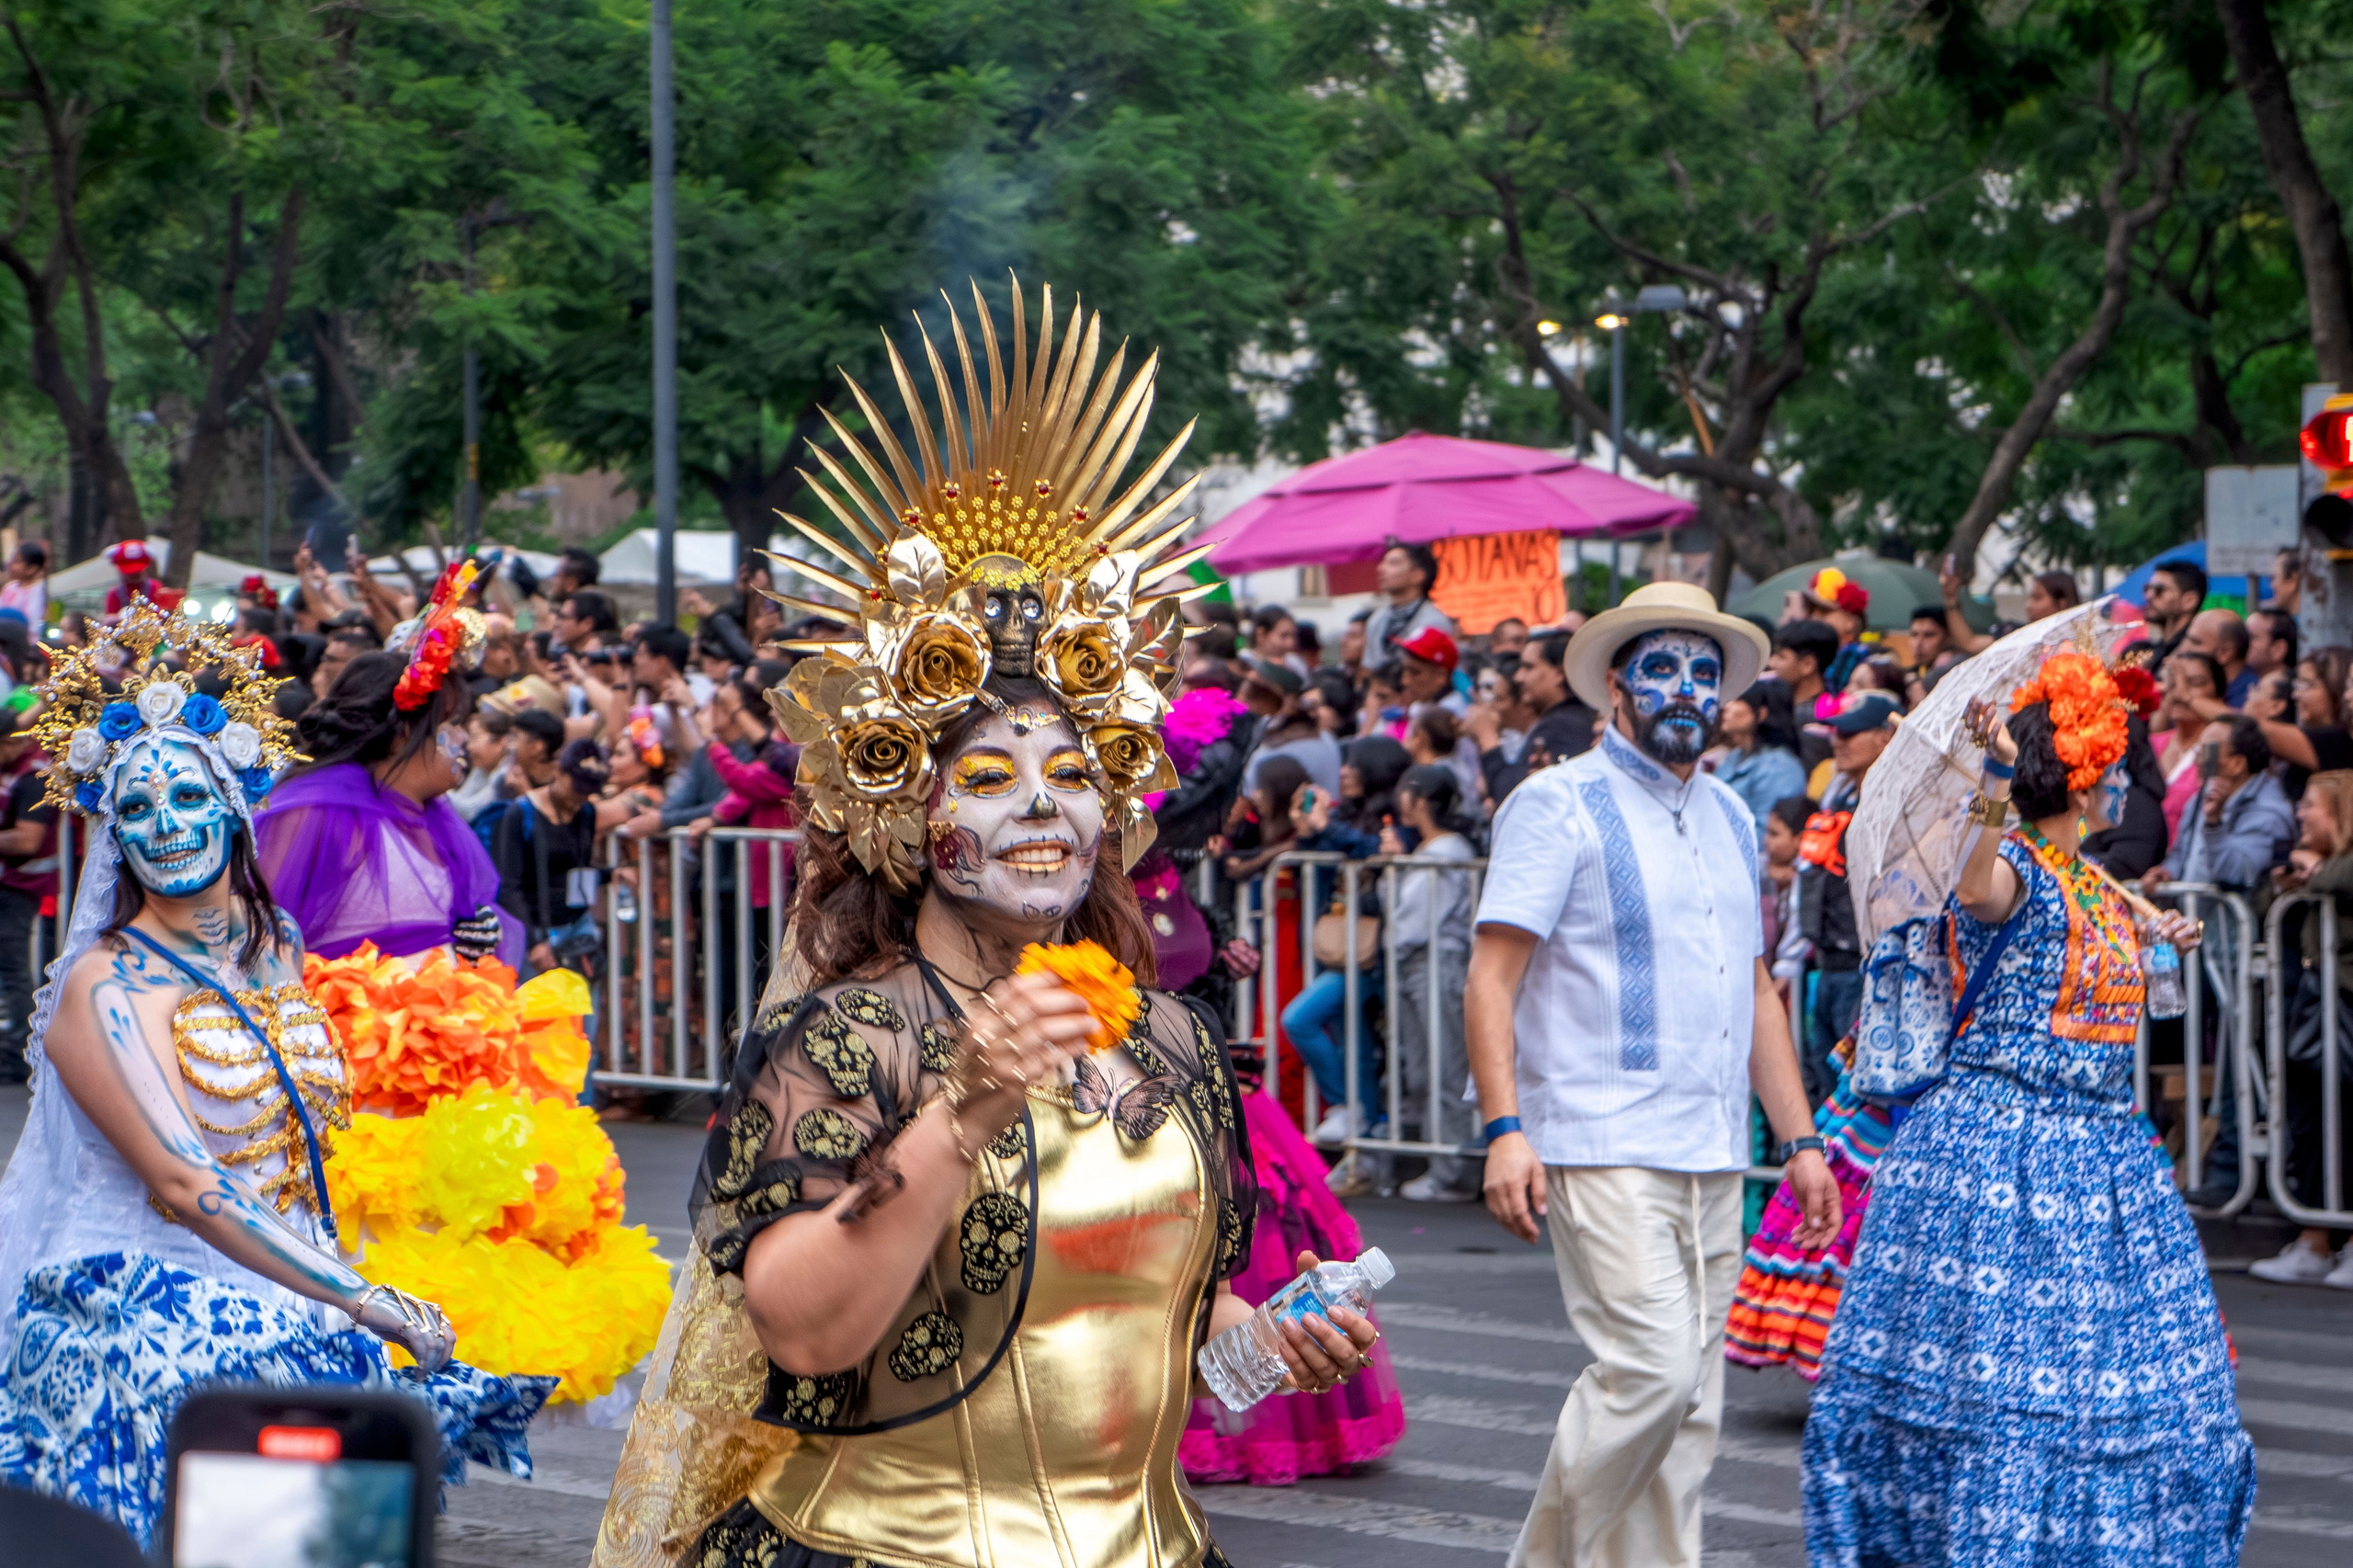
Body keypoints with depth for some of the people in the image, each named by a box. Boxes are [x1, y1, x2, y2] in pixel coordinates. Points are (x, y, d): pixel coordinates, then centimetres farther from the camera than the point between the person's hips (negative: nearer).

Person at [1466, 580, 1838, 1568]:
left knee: (1689, 1406, 6)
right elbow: (1491, 978, -10)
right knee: (1649, 1373, -16)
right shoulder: (1561, 805, -4)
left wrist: (1799, 1139, 19)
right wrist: (1505, 1128, -20)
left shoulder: (1730, 819, 18)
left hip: (1713, 1156, 7)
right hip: (1603, 1149, -7)